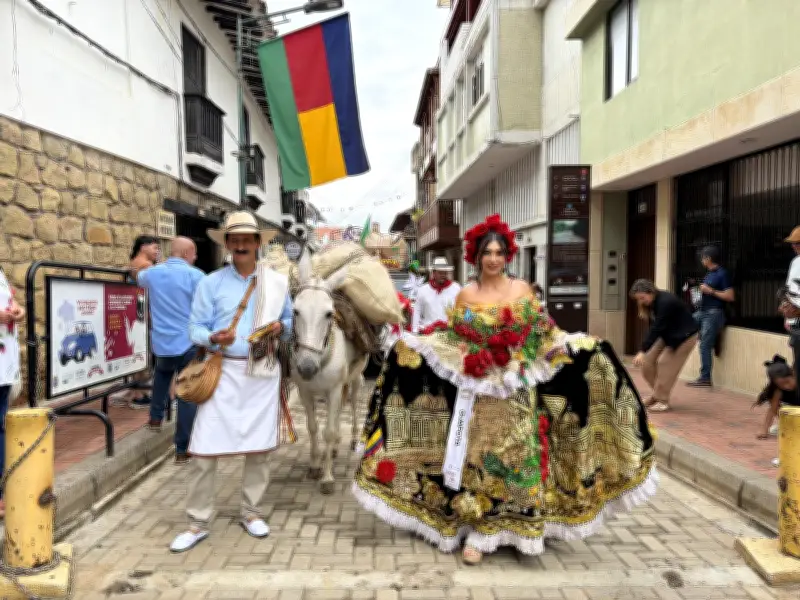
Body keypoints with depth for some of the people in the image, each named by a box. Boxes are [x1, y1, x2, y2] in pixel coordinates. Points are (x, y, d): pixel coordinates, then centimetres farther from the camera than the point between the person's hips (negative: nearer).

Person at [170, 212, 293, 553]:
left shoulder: (278, 282, 7)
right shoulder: (211, 283, 1)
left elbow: (290, 321, 14)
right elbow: (196, 327, 0)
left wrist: (281, 328, -9)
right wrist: (214, 338, -21)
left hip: (264, 372, 2)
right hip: (223, 371, -1)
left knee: (259, 447, 9)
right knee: (204, 449, -1)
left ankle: (251, 513, 27)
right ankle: (198, 523, 14)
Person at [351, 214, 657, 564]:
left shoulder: (522, 290, 3)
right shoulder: (466, 295, 3)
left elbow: (544, 334, 4)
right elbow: (451, 341, 4)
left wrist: (578, 347, -8)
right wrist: (413, 344, -5)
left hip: (517, 391, 1)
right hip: (477, 390, 0)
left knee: (516, 456, 6)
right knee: (478, 455, 2)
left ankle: (514, 524, 23)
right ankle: (477, 534, 11)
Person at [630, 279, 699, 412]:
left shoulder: (666, 302, -31)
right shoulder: (651, 302, -5)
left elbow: (656, 328, -36)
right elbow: (655, 326, 0)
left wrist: (643, 351, -39)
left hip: (684, 336, -8)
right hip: (667, 335, 8)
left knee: (665, 363, -14)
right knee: (648, 360, 0)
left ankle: (662, 400, -2)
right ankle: (657, 394, 14)